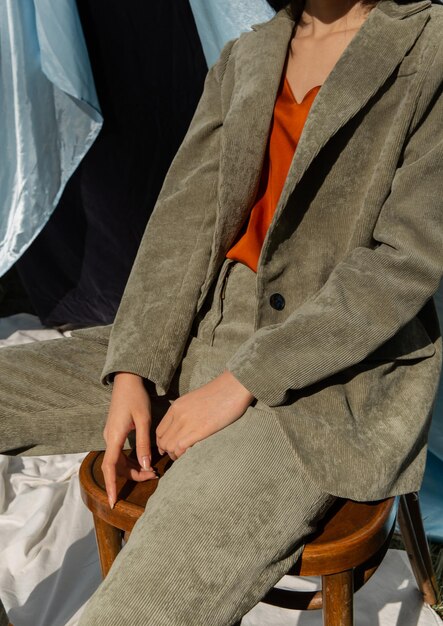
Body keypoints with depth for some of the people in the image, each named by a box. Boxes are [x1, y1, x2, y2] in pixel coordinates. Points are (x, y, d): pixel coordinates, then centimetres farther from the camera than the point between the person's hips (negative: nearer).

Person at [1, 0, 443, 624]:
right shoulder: (242, 61, 12)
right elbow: (181, 222, 6)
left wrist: (241, 385, -16)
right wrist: (132, 372, -6)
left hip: (329, 379, -6)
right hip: (205, 337, 7)